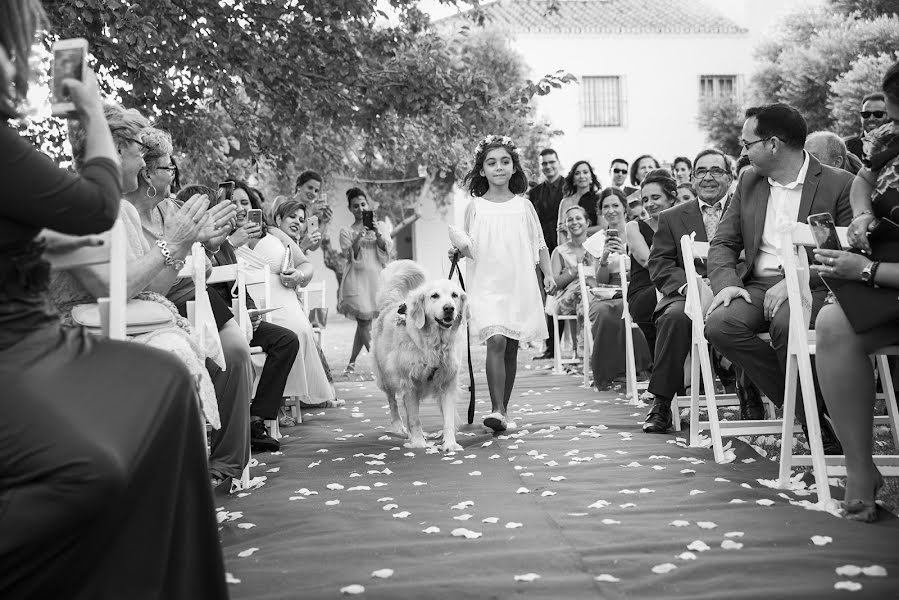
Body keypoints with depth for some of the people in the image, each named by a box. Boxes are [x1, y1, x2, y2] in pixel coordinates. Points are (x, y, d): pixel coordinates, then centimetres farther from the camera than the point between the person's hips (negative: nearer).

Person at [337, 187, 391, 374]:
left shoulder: (380, 226, 15)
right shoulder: (346, 231, 9)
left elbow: (386, 250, 4)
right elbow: (350, 255, -1)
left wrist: (377, 234, -13)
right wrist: (359, 237, -16)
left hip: (376, 278, 2)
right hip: (356, 279, -2)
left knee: (363, 321, 0)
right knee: (364, 322, -11)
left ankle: (352, 362, 9)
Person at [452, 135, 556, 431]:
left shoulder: (524, 206, 7)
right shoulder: (475, 207, 3)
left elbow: (540, 245, 11)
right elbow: (471, 249, 4)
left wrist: (548, 274, 0)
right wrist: (460, 248, -17)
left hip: (519, 285, 2)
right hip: (487, 285, -2)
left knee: (511, 349, 7)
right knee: (496, 341, -19)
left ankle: (503, 410, 19)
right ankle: (497, 409, -20)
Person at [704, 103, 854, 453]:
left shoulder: (839, 184, -1)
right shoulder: (748, 182, 16)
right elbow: (723, 243, 12)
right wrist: (726, 282, -9)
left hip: (812, 288, -5)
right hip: (758, 286, 5)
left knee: (785, 324, -38)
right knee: (720, 325, -26)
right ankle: (810, 419, -15)